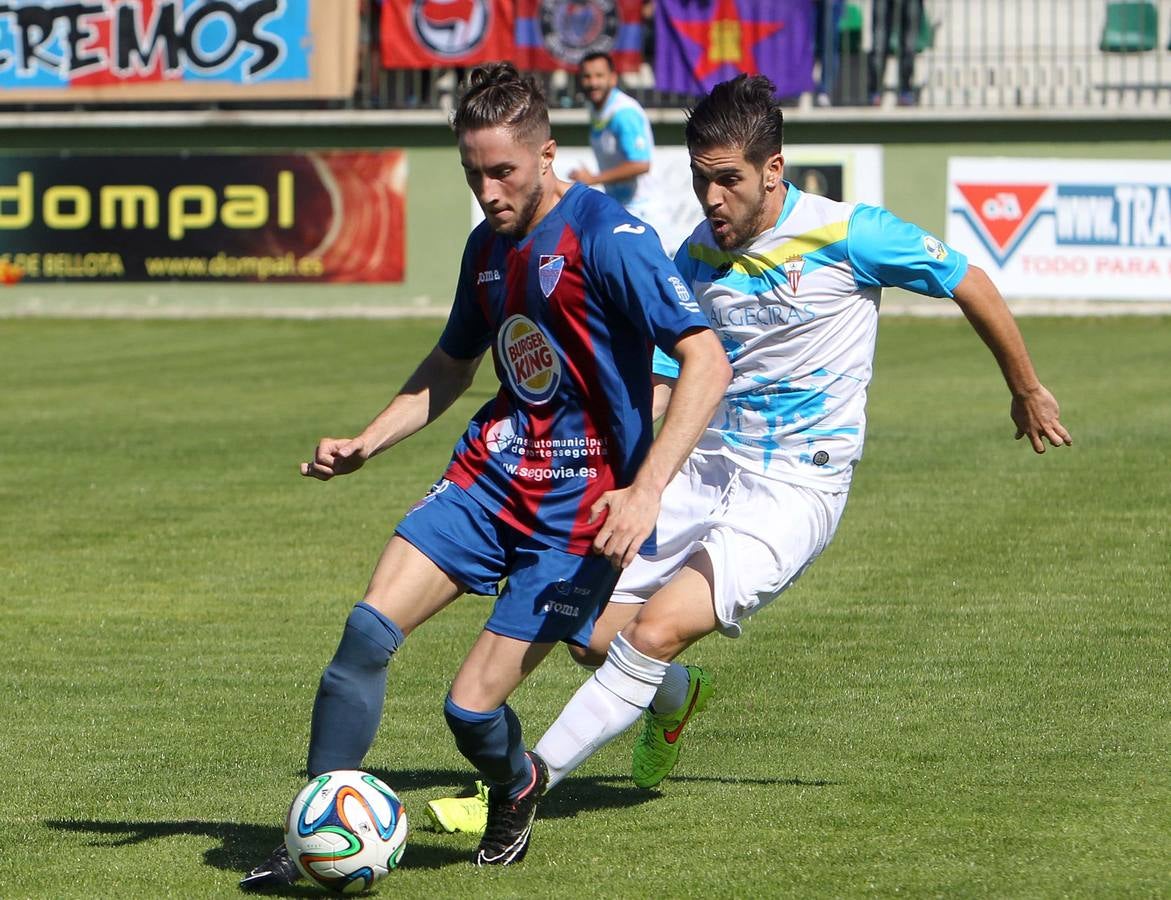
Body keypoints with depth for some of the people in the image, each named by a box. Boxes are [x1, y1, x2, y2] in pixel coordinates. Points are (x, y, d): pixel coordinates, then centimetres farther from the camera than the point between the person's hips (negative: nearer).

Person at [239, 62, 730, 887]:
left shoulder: (608, 238, -17)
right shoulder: (489, 244, 8)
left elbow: (707, 362, -22)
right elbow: (452, 368, 25)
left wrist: (646, 490, -30)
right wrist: (365, 445, 11)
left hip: (581, 506, -7)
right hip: (490, 473, 7)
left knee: (472, 707, -9)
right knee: (370, 626, -14)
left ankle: (517, 787, 28)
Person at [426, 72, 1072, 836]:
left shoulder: (848, 235, -11)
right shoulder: (697, 257, 5)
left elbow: (973, 286, 2)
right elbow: (659, 384, 10)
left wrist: (1028, 391, 14)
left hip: (797, 490, -6)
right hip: (708, 467, 6)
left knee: (657, 632, -22)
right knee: (591, 629, 0)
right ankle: (674, 698, 36)